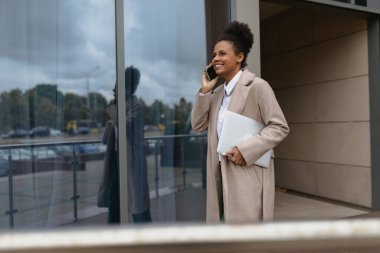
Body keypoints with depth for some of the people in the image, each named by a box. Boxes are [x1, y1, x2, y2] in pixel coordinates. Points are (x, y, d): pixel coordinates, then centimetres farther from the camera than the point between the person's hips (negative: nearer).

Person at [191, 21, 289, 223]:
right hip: (221, 174, 7)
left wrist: (245, 150, -20)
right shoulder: (218, 91, 13)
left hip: (248, 174, -7)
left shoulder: (257, 86, -8)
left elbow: (280, 127, -11)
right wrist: (205, 90, 1)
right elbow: (198, 125, 10)